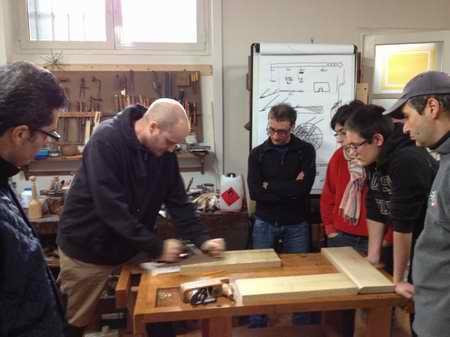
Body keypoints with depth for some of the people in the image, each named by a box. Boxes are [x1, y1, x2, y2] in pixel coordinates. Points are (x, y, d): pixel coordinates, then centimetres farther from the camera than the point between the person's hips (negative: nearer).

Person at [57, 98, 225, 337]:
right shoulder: (106, 140, -26)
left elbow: (178, 200, -3)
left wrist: (201, 239, -13)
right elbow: (111, 208, -30)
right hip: (88, 248, -5)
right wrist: (156, 247, -27)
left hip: (133, 246, 5)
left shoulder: (164, 151, -6)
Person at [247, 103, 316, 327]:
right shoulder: (257, 153, 0)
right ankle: (257, 322, 27)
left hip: (296, 224, 0)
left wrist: (270, 186, -11)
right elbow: (255, 192, -12)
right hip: (264, 223, 1)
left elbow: (304, 188, -16)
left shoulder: (306, 151, -3)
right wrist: (290, 189, -15)